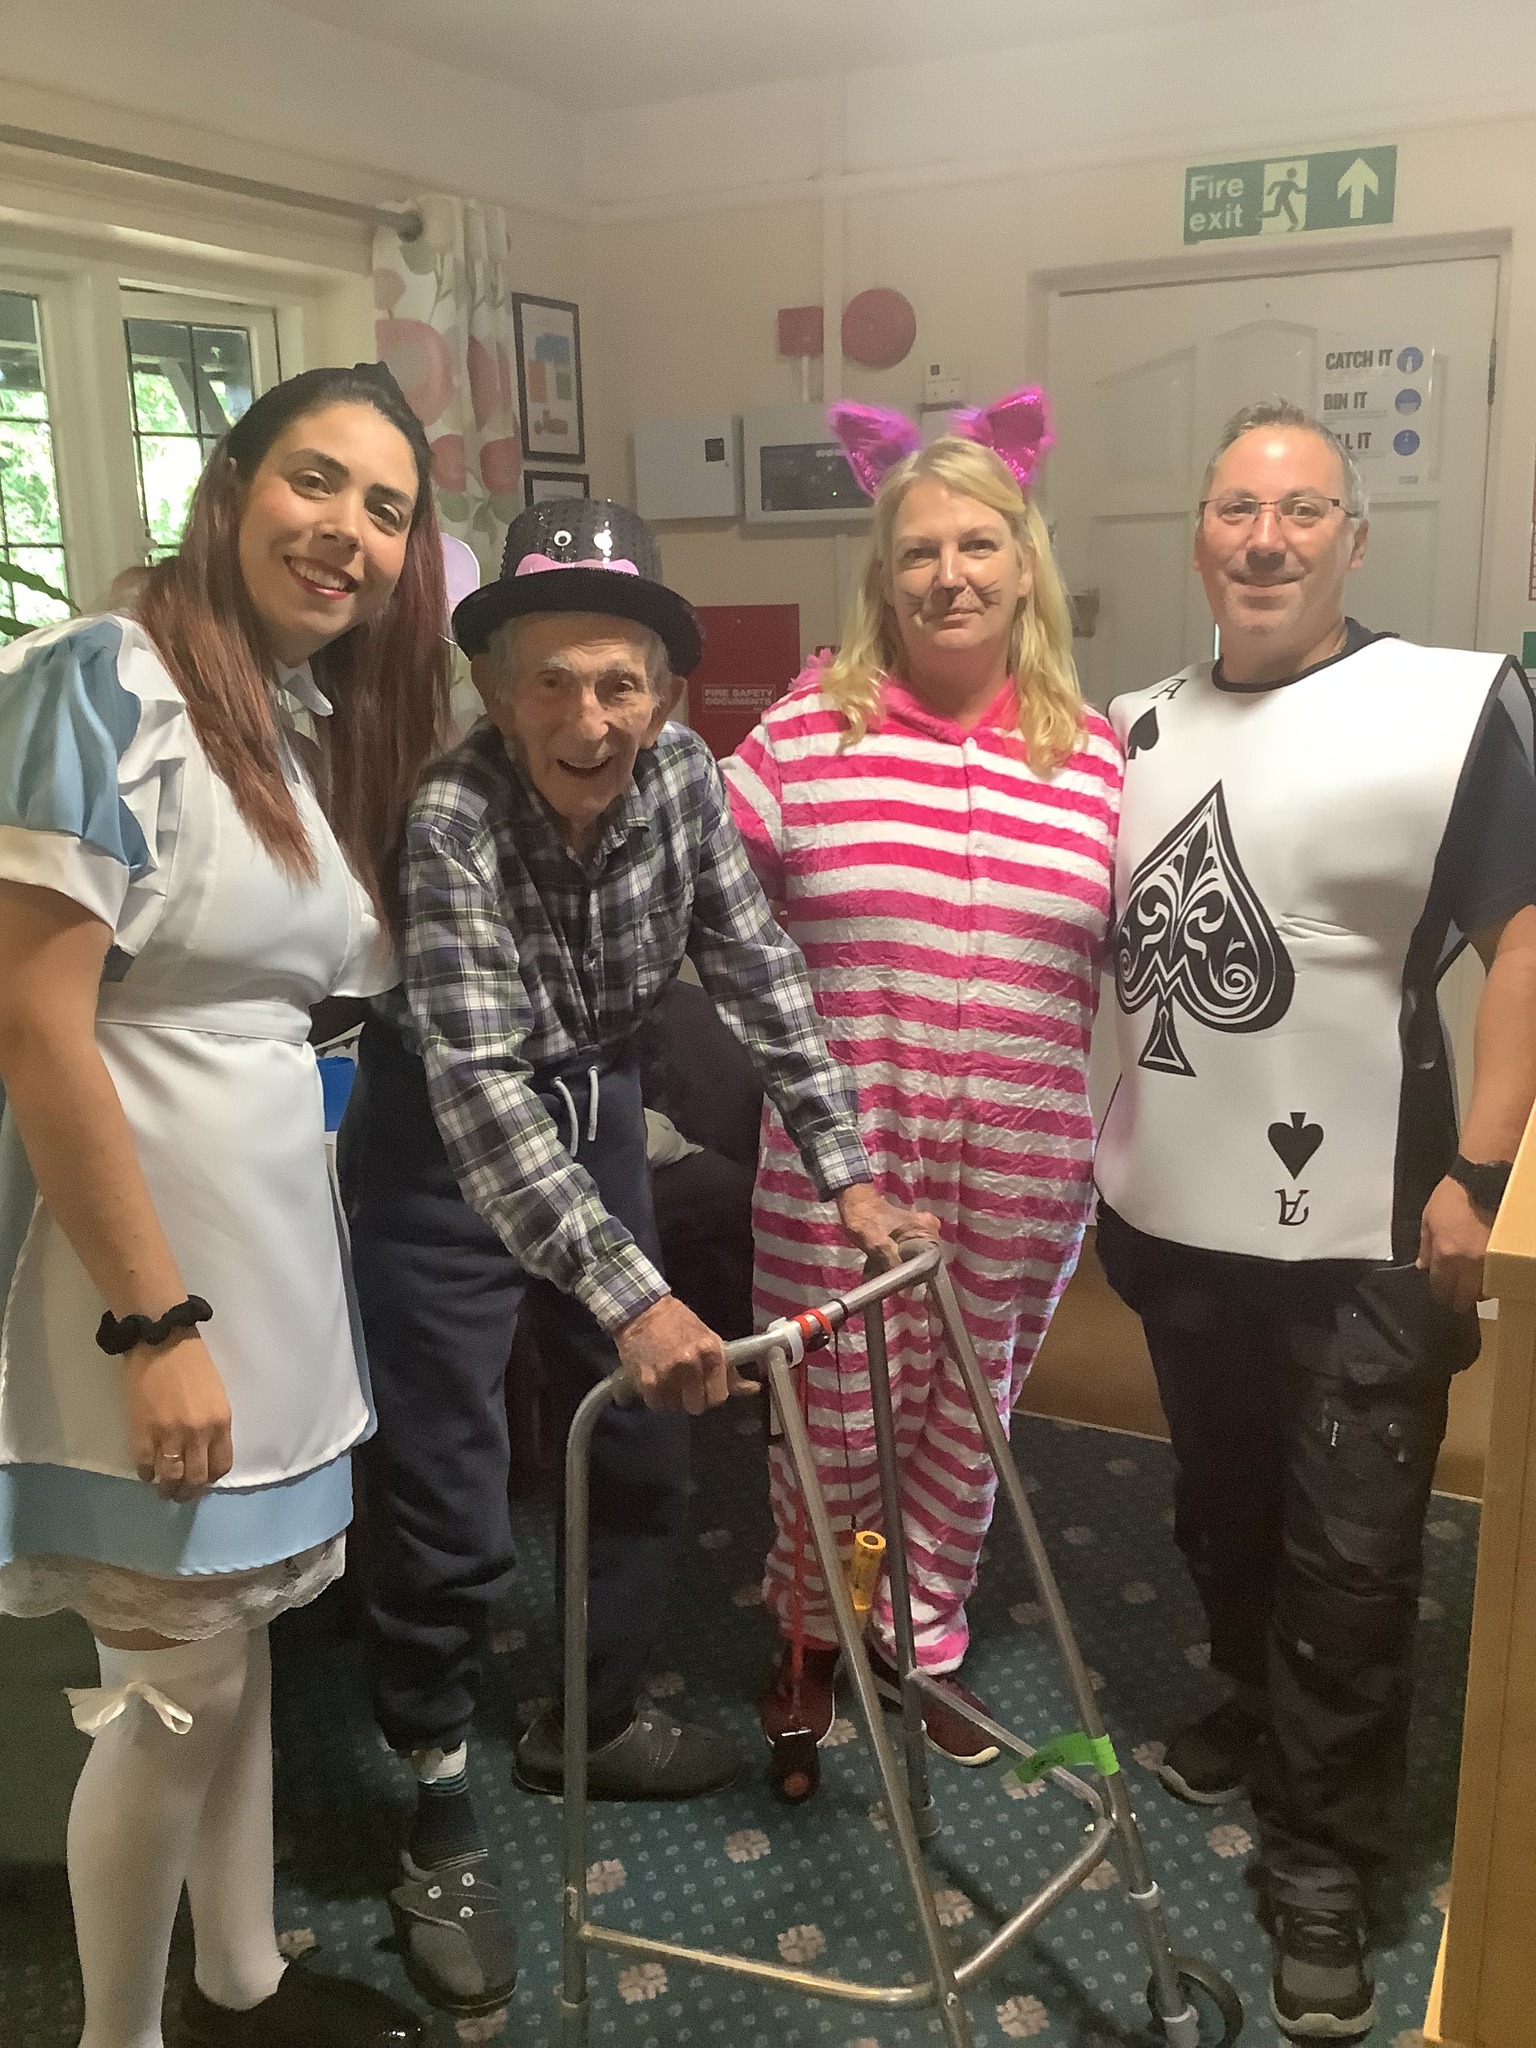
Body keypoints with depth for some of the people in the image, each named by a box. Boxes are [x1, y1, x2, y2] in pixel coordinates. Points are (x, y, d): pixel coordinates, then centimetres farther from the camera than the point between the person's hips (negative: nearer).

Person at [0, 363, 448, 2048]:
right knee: (178, 1680, 5)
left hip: (274, 1212, 8)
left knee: (242, 1628, 20)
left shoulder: (325, 716, 9)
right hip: (140, 1234, -8)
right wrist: (154, 1322, -20)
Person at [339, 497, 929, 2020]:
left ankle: (593, 1722, 38)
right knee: (448, 1507, -2)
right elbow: (476, 1082, -39)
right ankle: (440, 1822, 20)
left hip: (594, 1110, 6)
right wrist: (629, 1296, -47)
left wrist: (847, 1171, -10)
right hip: (440, 1150, -6)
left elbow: (754, 969, -6)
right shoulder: (450, 819, -30)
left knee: (645, 1450, 15)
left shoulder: (680, 774, -13)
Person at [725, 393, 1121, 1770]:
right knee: (839, 1418, 10)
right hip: (839, 1167, -2)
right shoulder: (806, 734, -4)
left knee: (969, 1417, 17)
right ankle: (813, 1635, 40)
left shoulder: (1094, 761, 3)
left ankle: (922, 1638, 43)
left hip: (1023, 1176, 2)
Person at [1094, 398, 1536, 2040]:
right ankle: (1257, 1707, 48)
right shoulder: (1139, 729, 7)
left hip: (1366, 1231, -5)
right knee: (1220, 1515, 22)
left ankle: (1319, 1863, 24)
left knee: (1347, 1557, 6)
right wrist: (1106, 1166, 11)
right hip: (1176, 1215, 5)